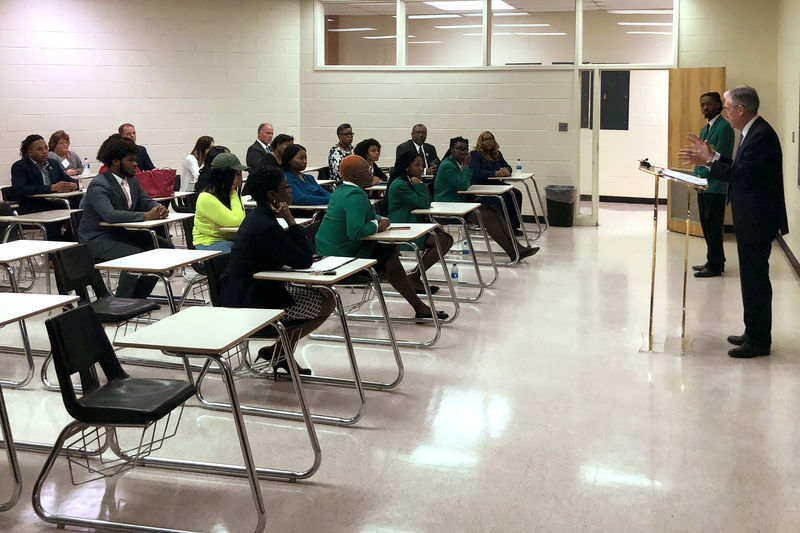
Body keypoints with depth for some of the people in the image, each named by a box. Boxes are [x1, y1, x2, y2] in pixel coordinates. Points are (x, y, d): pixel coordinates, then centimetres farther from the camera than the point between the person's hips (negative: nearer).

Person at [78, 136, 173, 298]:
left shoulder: (131, 180, 8)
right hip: (98, 238, -9)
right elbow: (110, 215, -35)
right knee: (136, 255, -31)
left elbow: (146, 201, 11)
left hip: (122, 232, 9)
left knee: (166, 247, -3)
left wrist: (159, 209, -15)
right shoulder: (99, 186, -20)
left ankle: (137, 298, 4)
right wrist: (145, 216, -39)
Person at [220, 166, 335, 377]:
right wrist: (291, 221, -18)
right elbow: (304, 261, -20)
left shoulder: (257, 216, 8)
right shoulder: (267, 226, -25)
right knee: (327, 302, -1)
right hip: (251, 302, -10)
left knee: (318, 292, 21)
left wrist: (307, 257, -3)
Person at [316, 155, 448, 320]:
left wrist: (379, 220, 2)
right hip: (340, 255, -10)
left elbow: (363, 215, 23)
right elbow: (355, 232, -32)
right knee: (390, 257, -5)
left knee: (388, 249, 16)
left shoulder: (341, 190, 10)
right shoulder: (355, 195, -22)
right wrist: (377, 225, -14)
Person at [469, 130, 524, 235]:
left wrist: (506, 171, -14)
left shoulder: (497, 154, 18)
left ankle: (513, 226, -11)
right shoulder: (475, 154, -4)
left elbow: (507, 166, 13)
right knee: (501, 198, -32)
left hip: (495, 184, 7)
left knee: (516, 194, -16)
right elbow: (477, 172, -17)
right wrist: (495, 173, -25)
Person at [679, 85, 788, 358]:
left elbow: (744, 175, -25)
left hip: (757, 222, -11)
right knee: (752, 278, 17)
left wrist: (710, 161, -21)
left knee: (755, 279, -4)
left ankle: (759, 341, 5)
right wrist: (712, 157, 8)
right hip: (750, 221, 11)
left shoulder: (761, 134, -19)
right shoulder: (752, 132, 13)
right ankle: (753, 333, 27)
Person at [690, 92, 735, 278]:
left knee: (713, 227, -5)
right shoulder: (705, 129, 18)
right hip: (703, 186, 9)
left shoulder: (724, 127, -11)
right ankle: (713, 261, 24)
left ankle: (715, 265, 3)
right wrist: (697, 176, 12)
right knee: (706, 226, 15)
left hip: (715, 186, -9)